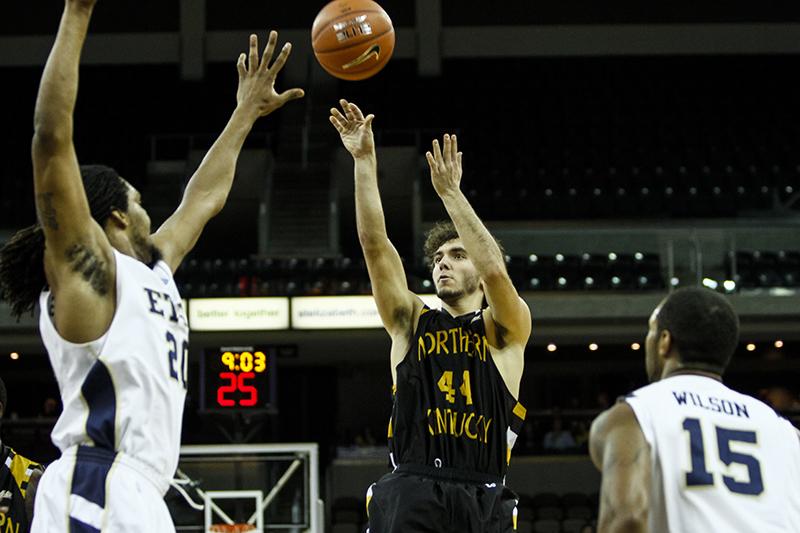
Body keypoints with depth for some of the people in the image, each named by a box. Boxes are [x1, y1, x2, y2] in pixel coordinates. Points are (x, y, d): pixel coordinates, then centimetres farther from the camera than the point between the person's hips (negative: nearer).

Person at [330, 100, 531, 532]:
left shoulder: (505, 330, 9)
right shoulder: (412, 322, 15)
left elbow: (494, 269, -12)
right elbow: (374, 243, 5)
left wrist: (451, 192, -13)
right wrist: (364, 161, -3)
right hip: (411, 493, 1)